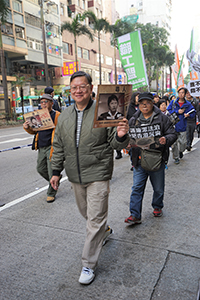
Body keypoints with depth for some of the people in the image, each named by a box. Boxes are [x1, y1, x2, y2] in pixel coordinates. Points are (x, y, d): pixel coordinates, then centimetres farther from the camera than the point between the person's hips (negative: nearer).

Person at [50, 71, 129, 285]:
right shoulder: (64, 116, 6)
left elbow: (114, 143, -6)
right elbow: (58, 147, 13)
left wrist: (121, 136, -29)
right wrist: (56, 171, 13)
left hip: (98, 175, -5)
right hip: (75, 176, 6)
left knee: (95, 220, -1)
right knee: (86, 214, 21)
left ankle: (89, 264, 15)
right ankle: (103, 231, 50)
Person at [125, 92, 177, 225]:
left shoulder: (162, 118, 0)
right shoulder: (134, 120, 6)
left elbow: (173, 134, 0)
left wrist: (166, 139, -22)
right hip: (139, 160, 1)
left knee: (158, 188, 15)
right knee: (137, 188, 1)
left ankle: (157, 207, 40)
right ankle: (135, 215, 10)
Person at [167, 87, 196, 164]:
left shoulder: (188, 104, 3)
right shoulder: (173, 102, 1)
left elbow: (193, 113, 6)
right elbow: (168, 111, -5)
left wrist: (188, 115, -15)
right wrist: (177, 112, -13)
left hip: (182, 126, 1)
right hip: (173, 126, -1)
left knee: (183, 143, 3)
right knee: (174, 143, 2)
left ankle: (181, 151, 37)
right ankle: (176, 158, 17)